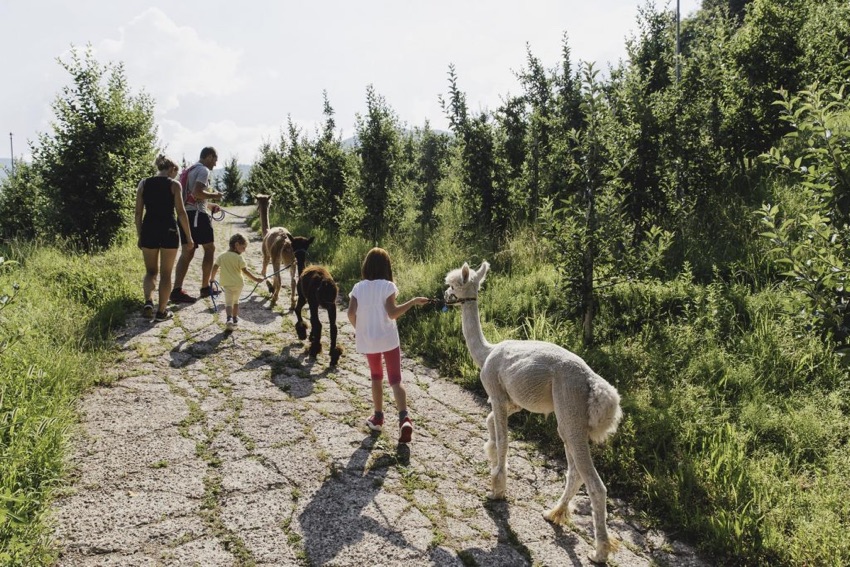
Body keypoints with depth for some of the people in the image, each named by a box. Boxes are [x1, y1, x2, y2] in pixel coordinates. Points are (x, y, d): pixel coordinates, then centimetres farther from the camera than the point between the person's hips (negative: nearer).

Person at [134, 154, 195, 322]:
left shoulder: (144, 183, 6)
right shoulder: (174, 184, -2)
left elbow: (138, 212, 6)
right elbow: (181, 212, -7)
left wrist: (139, 236, 14)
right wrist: (189, 237, -1)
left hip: (149, 230, 3)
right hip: (169, 231, -3)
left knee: (151, 271, 18)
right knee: (166, 273, 9)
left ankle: (148, 301, -6)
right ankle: (161, 312, 13)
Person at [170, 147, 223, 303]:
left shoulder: (190, 170, 22)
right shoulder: (204, 170, -8)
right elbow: (197, 193, -23)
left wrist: (209, 206, 24)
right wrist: (214, 195, -7)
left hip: (185, 214, 9)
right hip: (197, 214, -9)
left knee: (187, 252, 6)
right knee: (210, 249, 5)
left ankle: (177, 290, -2)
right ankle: (205, 287, 9)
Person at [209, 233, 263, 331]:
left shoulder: (222, 256, 2)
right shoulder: (239, 258, -9)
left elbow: (215, 267, 3)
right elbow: (245, 271, -13)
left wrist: (212, 278, 17)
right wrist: (255, 278, -8)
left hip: (227, 284, 1)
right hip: (238, 284, -1)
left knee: (228, 303, -2)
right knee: (236, 301, 20)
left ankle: (229, 318, -26)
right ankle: (235, 319, 27)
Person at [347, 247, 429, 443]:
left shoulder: (358, 288, 0)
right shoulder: (388, 286, -9)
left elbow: (351, 313, -7)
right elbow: (392, 313, -18)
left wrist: (359, 328, 11)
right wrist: (413, 301, -10)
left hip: (368, 340, 3)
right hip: (388, 339, -3)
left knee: (376, 377, 22)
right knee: (395, 379, -1)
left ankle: (378, 417, 26)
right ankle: (404, 419, -19)